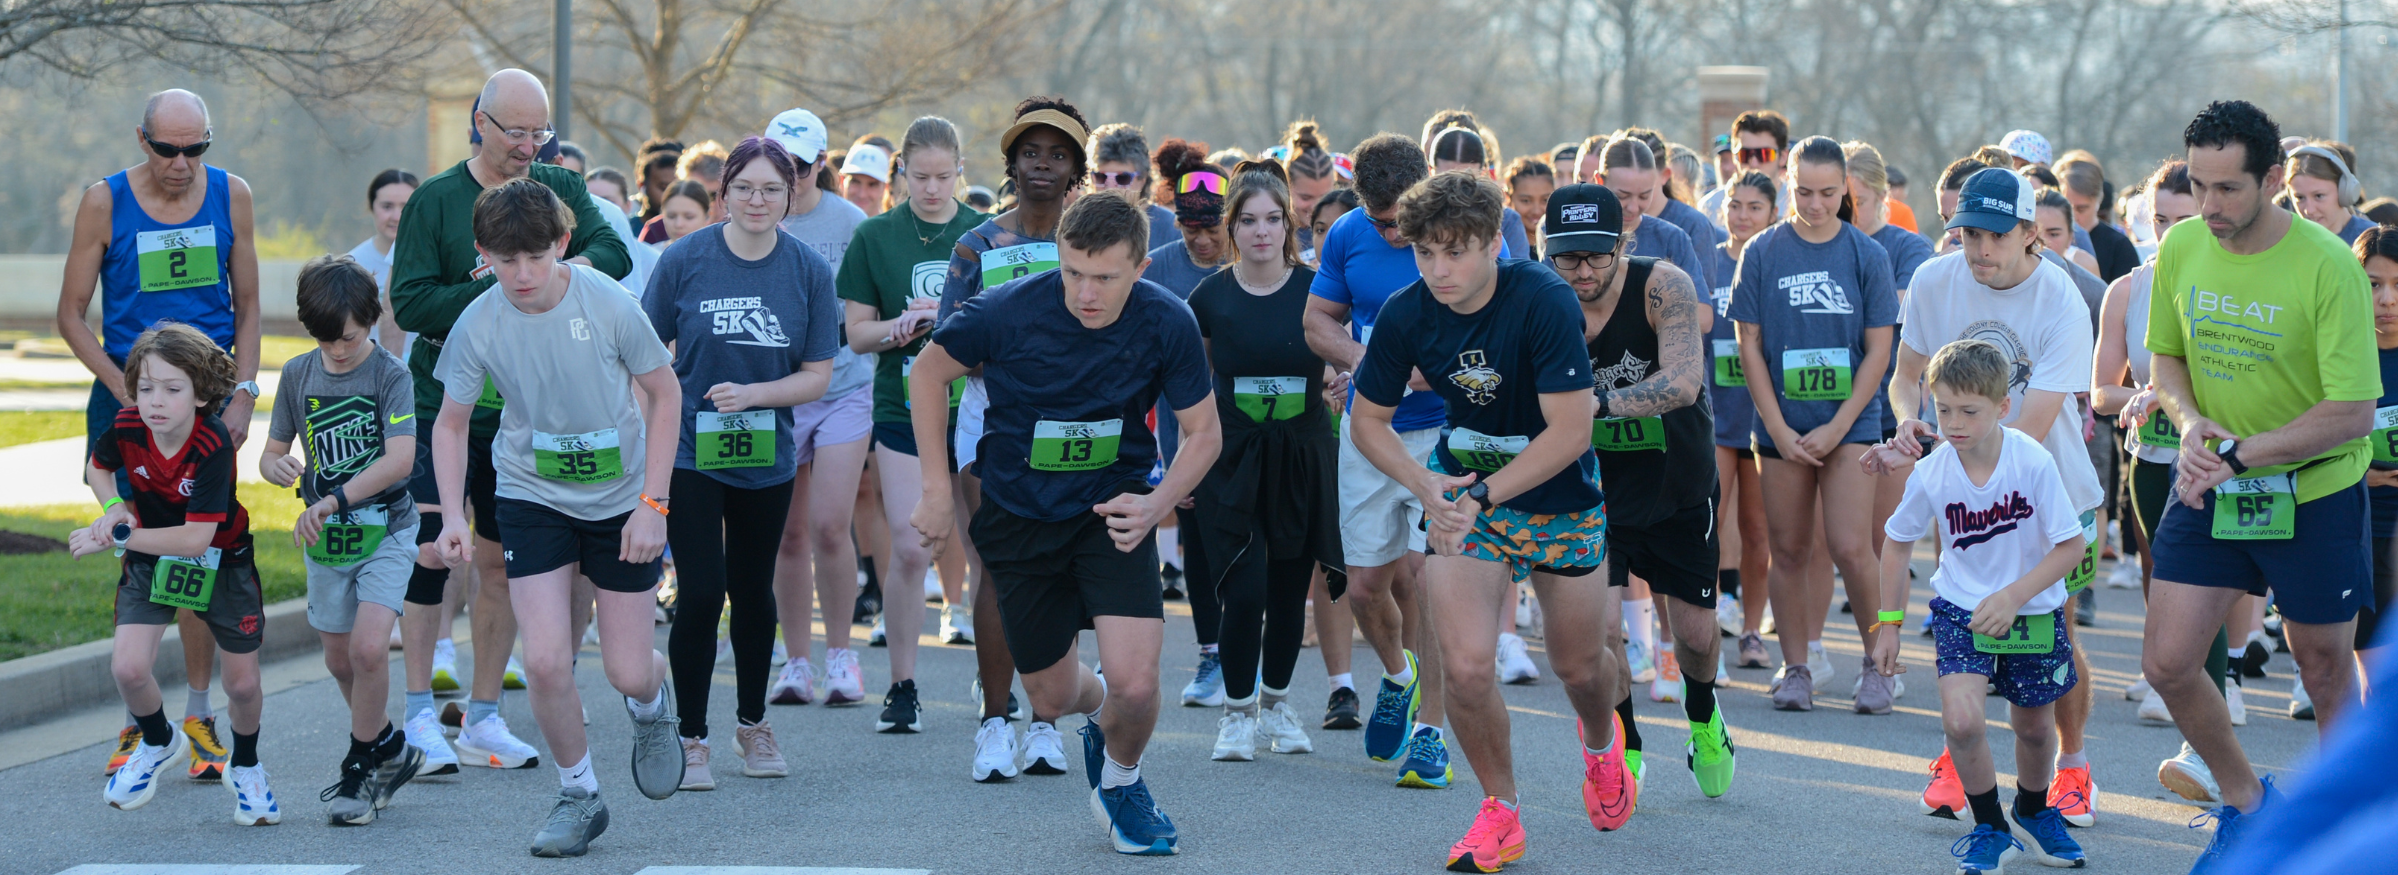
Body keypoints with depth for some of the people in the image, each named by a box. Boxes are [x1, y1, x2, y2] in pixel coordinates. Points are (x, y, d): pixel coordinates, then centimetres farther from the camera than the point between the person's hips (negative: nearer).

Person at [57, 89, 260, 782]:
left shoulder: (231, 196, 3)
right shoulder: (105, 203, -3)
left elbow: (247, 306, 11)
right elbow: (71, 315, 2)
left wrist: (243, 393, -1)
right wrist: (127, 391, -8)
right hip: (125, 396, -1)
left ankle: (198, 718, 9)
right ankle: (136, 723, 9)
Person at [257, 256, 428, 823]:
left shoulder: (389, 374, -12)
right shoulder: (298, 374, 1)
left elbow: (400, 458, -23)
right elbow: (271, 455, 6)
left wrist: (334, 500, -31)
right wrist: (279, 466, -19)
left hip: (384, 528, -5)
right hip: (324, 539, 5)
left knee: (368, 647, -19)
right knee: (340, 660, 12)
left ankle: (362, 767, -3)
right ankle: (390, 750, 34)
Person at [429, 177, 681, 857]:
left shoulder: (608, 303, -20)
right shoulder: (478, 326, -15)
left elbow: (664, 394, -7)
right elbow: (451, 424, 0)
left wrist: (652, 504, -10)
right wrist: (453, 517, -13)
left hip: (622, 500, -1)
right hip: (532, 499, 1)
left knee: (628, 672, 0)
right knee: (545, 661, -12)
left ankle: (652, 704, 39)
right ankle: (579, 795, 12)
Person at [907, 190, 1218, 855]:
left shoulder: (1167, 323, -17)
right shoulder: (1009, 311, -21)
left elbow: (1203, 432, -4)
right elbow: (928, 373, -2)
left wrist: (1158, 503, -21)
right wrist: (937, 490, -2)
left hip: (1112, 509, 0)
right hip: (1018, 517, 0)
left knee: (1134, 685, -17)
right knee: (1051, 695, 8)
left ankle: (1120, 776, 19)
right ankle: (1092, 708, 47)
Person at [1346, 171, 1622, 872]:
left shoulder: (1543, 301, -26)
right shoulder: (1405, 315, -15)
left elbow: (1570, 431, -26)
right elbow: (1368, 420, -1)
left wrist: (1482, 497, -29)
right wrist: (1427, 485, -18)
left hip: (1560, 501, -2)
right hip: (1463, 494, 2)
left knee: (1579, 665, 12)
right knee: (1466, 663, -15)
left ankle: (1600, 742, 49)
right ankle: (1500, 810, 7)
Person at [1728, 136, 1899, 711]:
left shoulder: (1867, 255, 0)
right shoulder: (1763, 253, 1)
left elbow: (1878, 350, 0)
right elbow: (1750, 345, 2)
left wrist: (1837, 426, -7)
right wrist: (1780, 430, -5)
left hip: (1850, 422, -1)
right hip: (1782, 426, 2)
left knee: (1849, 548, -10)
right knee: (1789, 550, 5)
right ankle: (1797, 668, 17)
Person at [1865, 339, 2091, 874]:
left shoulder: (2034, 462, -23)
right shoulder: (1931, 473, -17)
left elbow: (2070, 545, -16)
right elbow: (1898, 542, 1)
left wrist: (2012, 597, -25)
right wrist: (1888, 624, 3)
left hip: (2033, 613, 0)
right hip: (1961, 609, 0)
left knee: (2034, 727, 16)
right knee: (1961, 718, -21)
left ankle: (2035, 812, 48)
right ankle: (1990, 831, 1)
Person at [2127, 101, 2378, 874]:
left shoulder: (2328, 266, -20)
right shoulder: (2182, 248, -5)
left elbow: (2352, 413, -20)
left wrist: (2238, 455, -23)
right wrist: (2190, 421, -11)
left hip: (2313, 494, -4)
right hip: (2209, 489, 4)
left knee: (2326, 670, 9)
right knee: (2167, 663, -2)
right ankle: (2247, 802, 22)